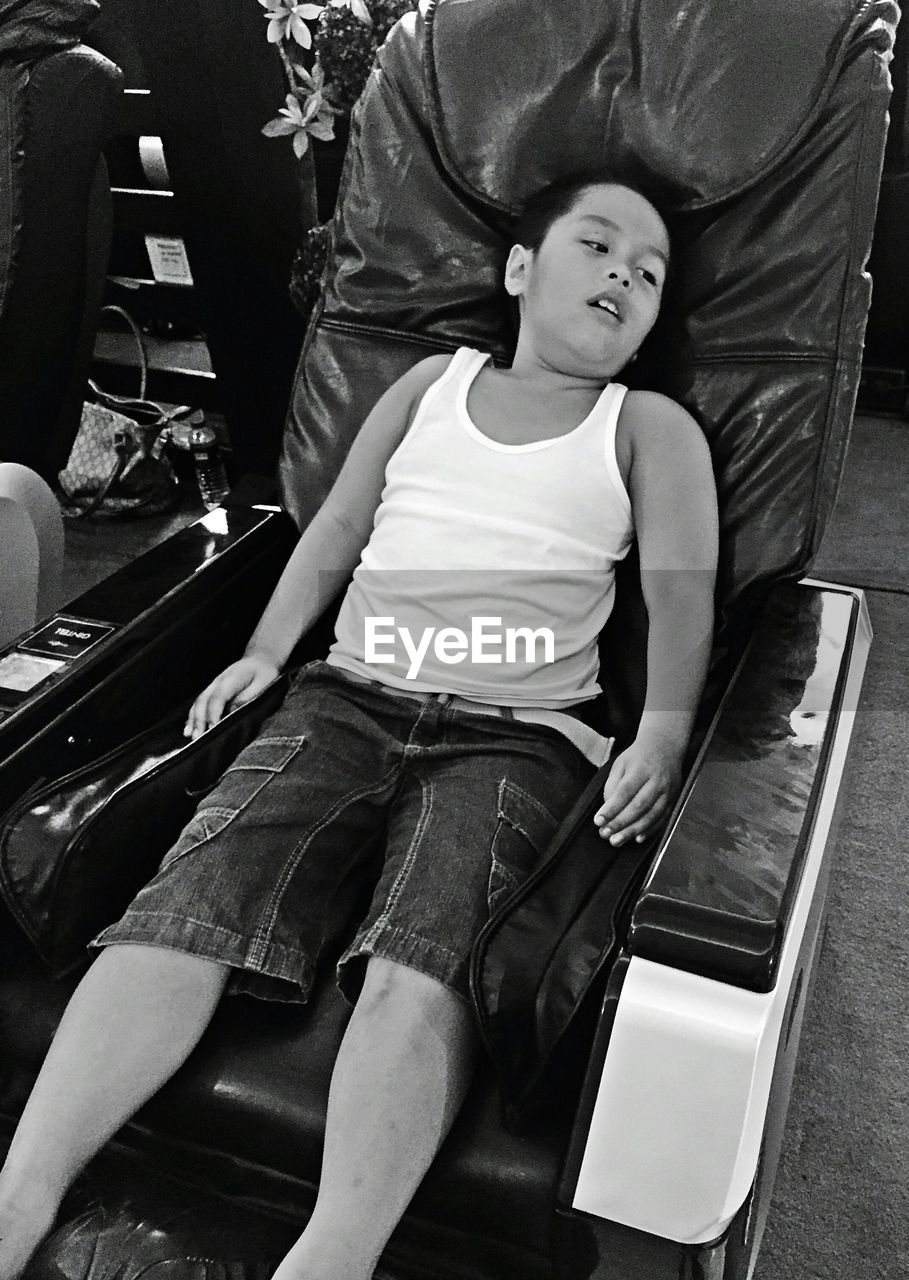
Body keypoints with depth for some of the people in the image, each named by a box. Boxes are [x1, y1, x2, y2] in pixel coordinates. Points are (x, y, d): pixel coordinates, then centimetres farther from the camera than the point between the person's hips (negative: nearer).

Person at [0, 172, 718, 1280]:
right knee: (194, 896, -19)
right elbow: (338, 528, 20)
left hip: (517, 735, -1)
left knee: (427, 950, -29)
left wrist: (663, 732, -14)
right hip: (352, 698, 2)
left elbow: (680, 588, 2)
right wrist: (267, 649, 8)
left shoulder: (652, 430, 13)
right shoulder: (433, 386, 20)